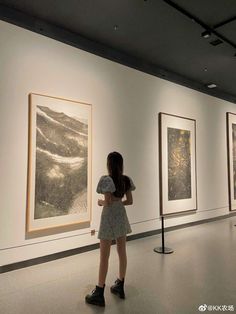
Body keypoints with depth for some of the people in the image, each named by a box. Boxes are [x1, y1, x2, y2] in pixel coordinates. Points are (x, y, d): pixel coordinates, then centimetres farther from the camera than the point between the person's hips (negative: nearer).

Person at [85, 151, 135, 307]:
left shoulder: (107, 180, -18)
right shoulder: (127, 180, 1)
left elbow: (107, 202, -21)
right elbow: (130, 201, 4)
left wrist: (100, 202, -1)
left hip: (109, 218, -6)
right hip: (121, 217, 6)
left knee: (104, 257, 3)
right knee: (122, 253, 15)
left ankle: (99, 294, 15)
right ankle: (120, 286, 31)